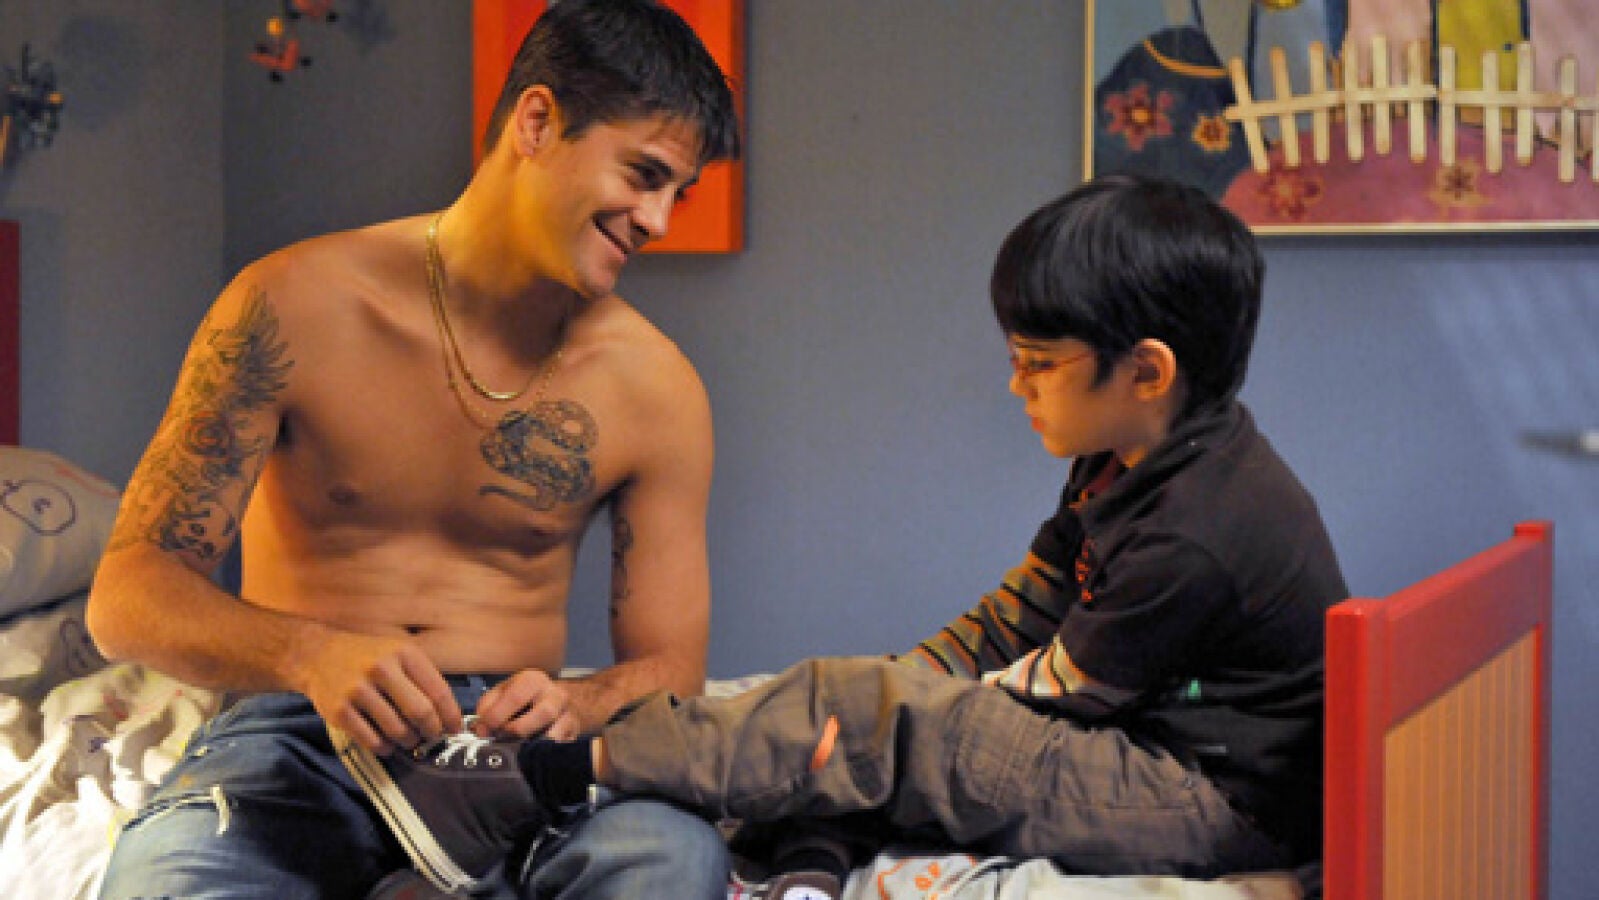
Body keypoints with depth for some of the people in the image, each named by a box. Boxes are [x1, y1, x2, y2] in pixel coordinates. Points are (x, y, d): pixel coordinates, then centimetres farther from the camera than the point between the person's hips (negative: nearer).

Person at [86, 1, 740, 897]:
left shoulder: (656, 387, 2)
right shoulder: (295, 308, -5)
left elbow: (670, 665, 6)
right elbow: (130, 592, -7)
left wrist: (575, 705, -19)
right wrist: (311, 654, -28)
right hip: (301, 732, -1)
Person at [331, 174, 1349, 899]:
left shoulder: (1195, 537, -22)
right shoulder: (1131, 464, 9)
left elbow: (1054, 686, -13)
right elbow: (1025, 610, 12)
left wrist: (907, 699, -1)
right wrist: (907, 681, 2)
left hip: (1224, 809, -10)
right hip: (1141, 752, 10)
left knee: (874, 724, -21)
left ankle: (548, 775, -20)